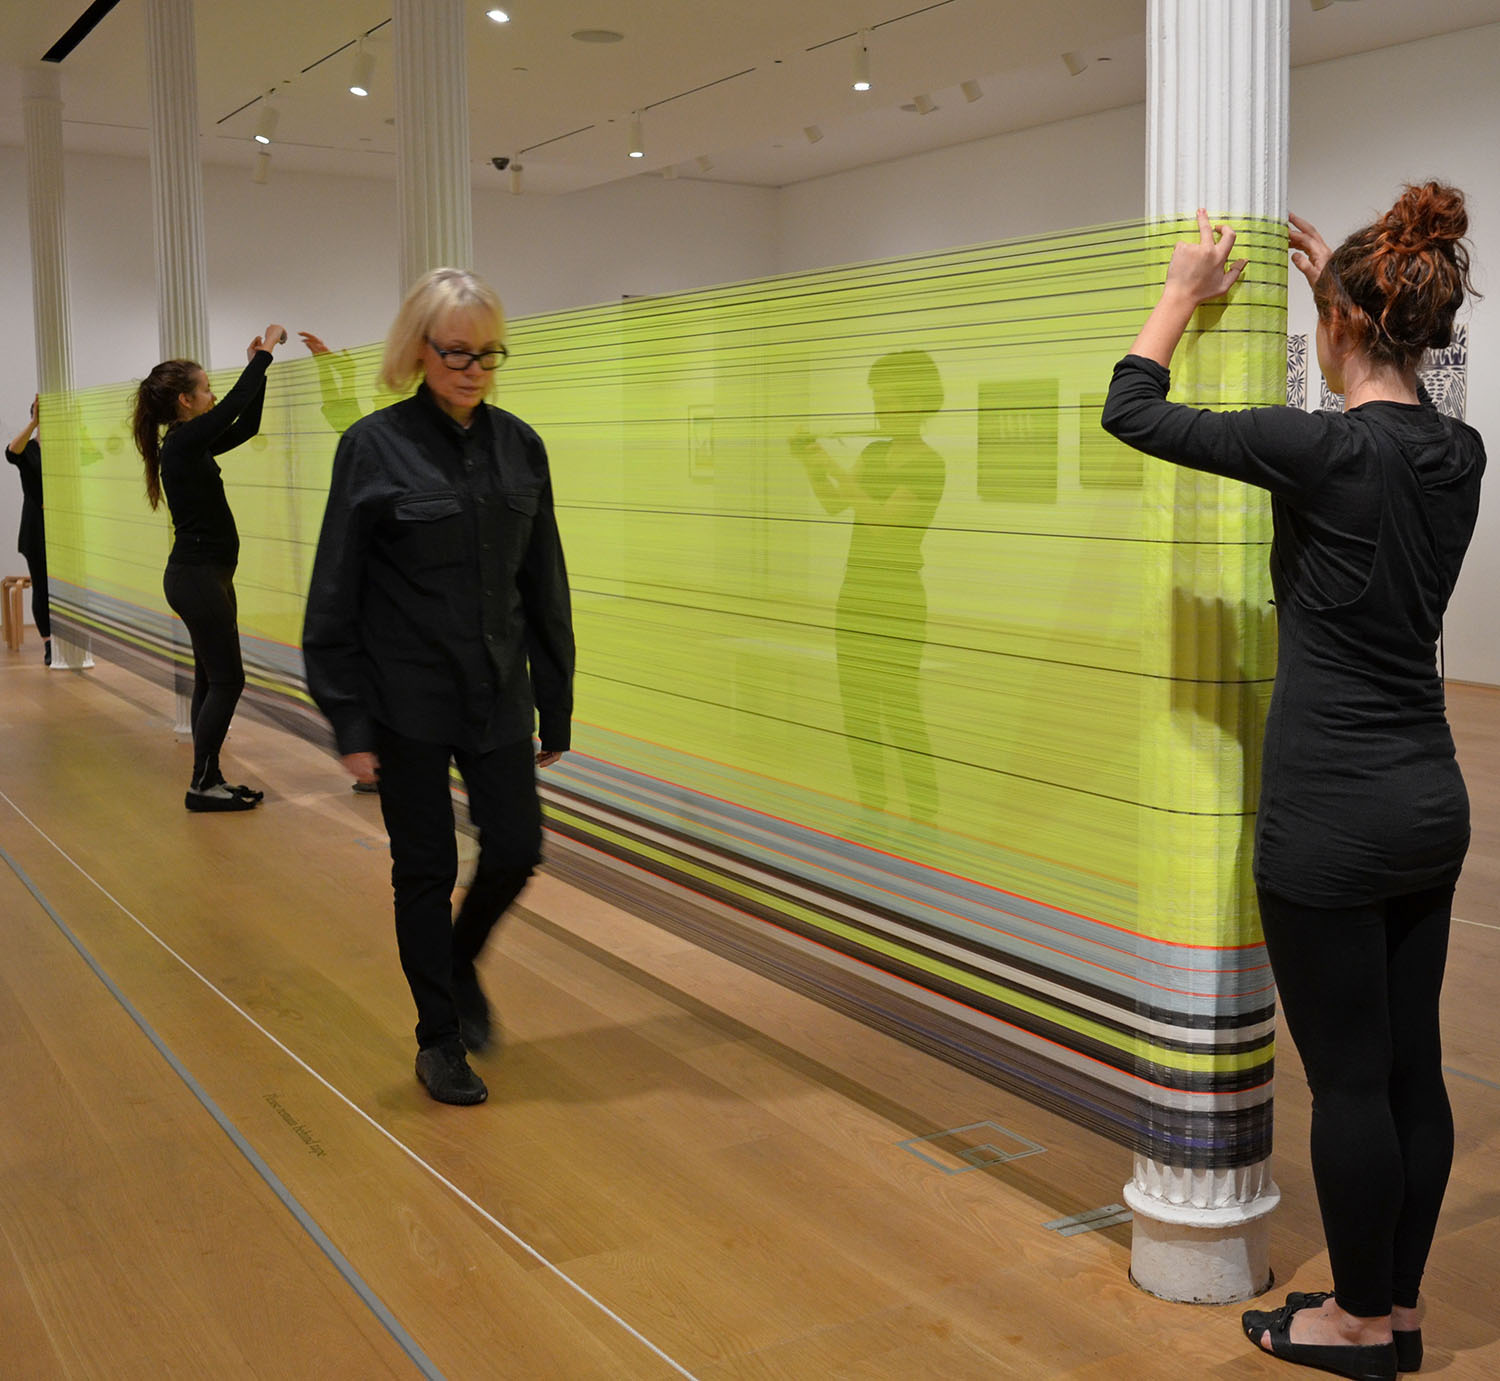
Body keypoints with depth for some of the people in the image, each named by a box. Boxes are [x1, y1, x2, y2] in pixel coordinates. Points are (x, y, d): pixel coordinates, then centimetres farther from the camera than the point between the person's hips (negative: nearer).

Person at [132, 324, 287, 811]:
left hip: (205, 575, 10)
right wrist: (264, 353, -8)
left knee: (212, 678, 11)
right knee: (226, 679, -5)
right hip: (197, 577, -10)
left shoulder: (191, 444, 11)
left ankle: (208, 781, 16)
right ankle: (202, 785, 1)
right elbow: (234, 405, -18)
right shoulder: (183, 443, -16)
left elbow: (246, 426, 19)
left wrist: (258, 365, 14)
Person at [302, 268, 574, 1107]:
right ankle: (439, 1041, 25)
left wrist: (556, 708, 7)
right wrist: (350, 722, -9)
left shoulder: (520, 446, 2)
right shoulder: (375, 446, -9)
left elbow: (545, 588, 6)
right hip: (409, 699, -4)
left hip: (497, 694, 4)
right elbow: (337, 595, -7)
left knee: (518, 849, 6)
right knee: (427, 870, 6)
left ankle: (460, 966, 37)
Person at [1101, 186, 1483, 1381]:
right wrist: (1342, 282, 28)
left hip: (1334, 810, -8)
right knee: (1410, 1067, 16)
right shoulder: (1457, 452, 4)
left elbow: (1132, 412, -9)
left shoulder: (1328, 447, -17)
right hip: (1431, 799, 8)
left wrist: (1186, 294, 5)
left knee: (1350, 1078, 5)